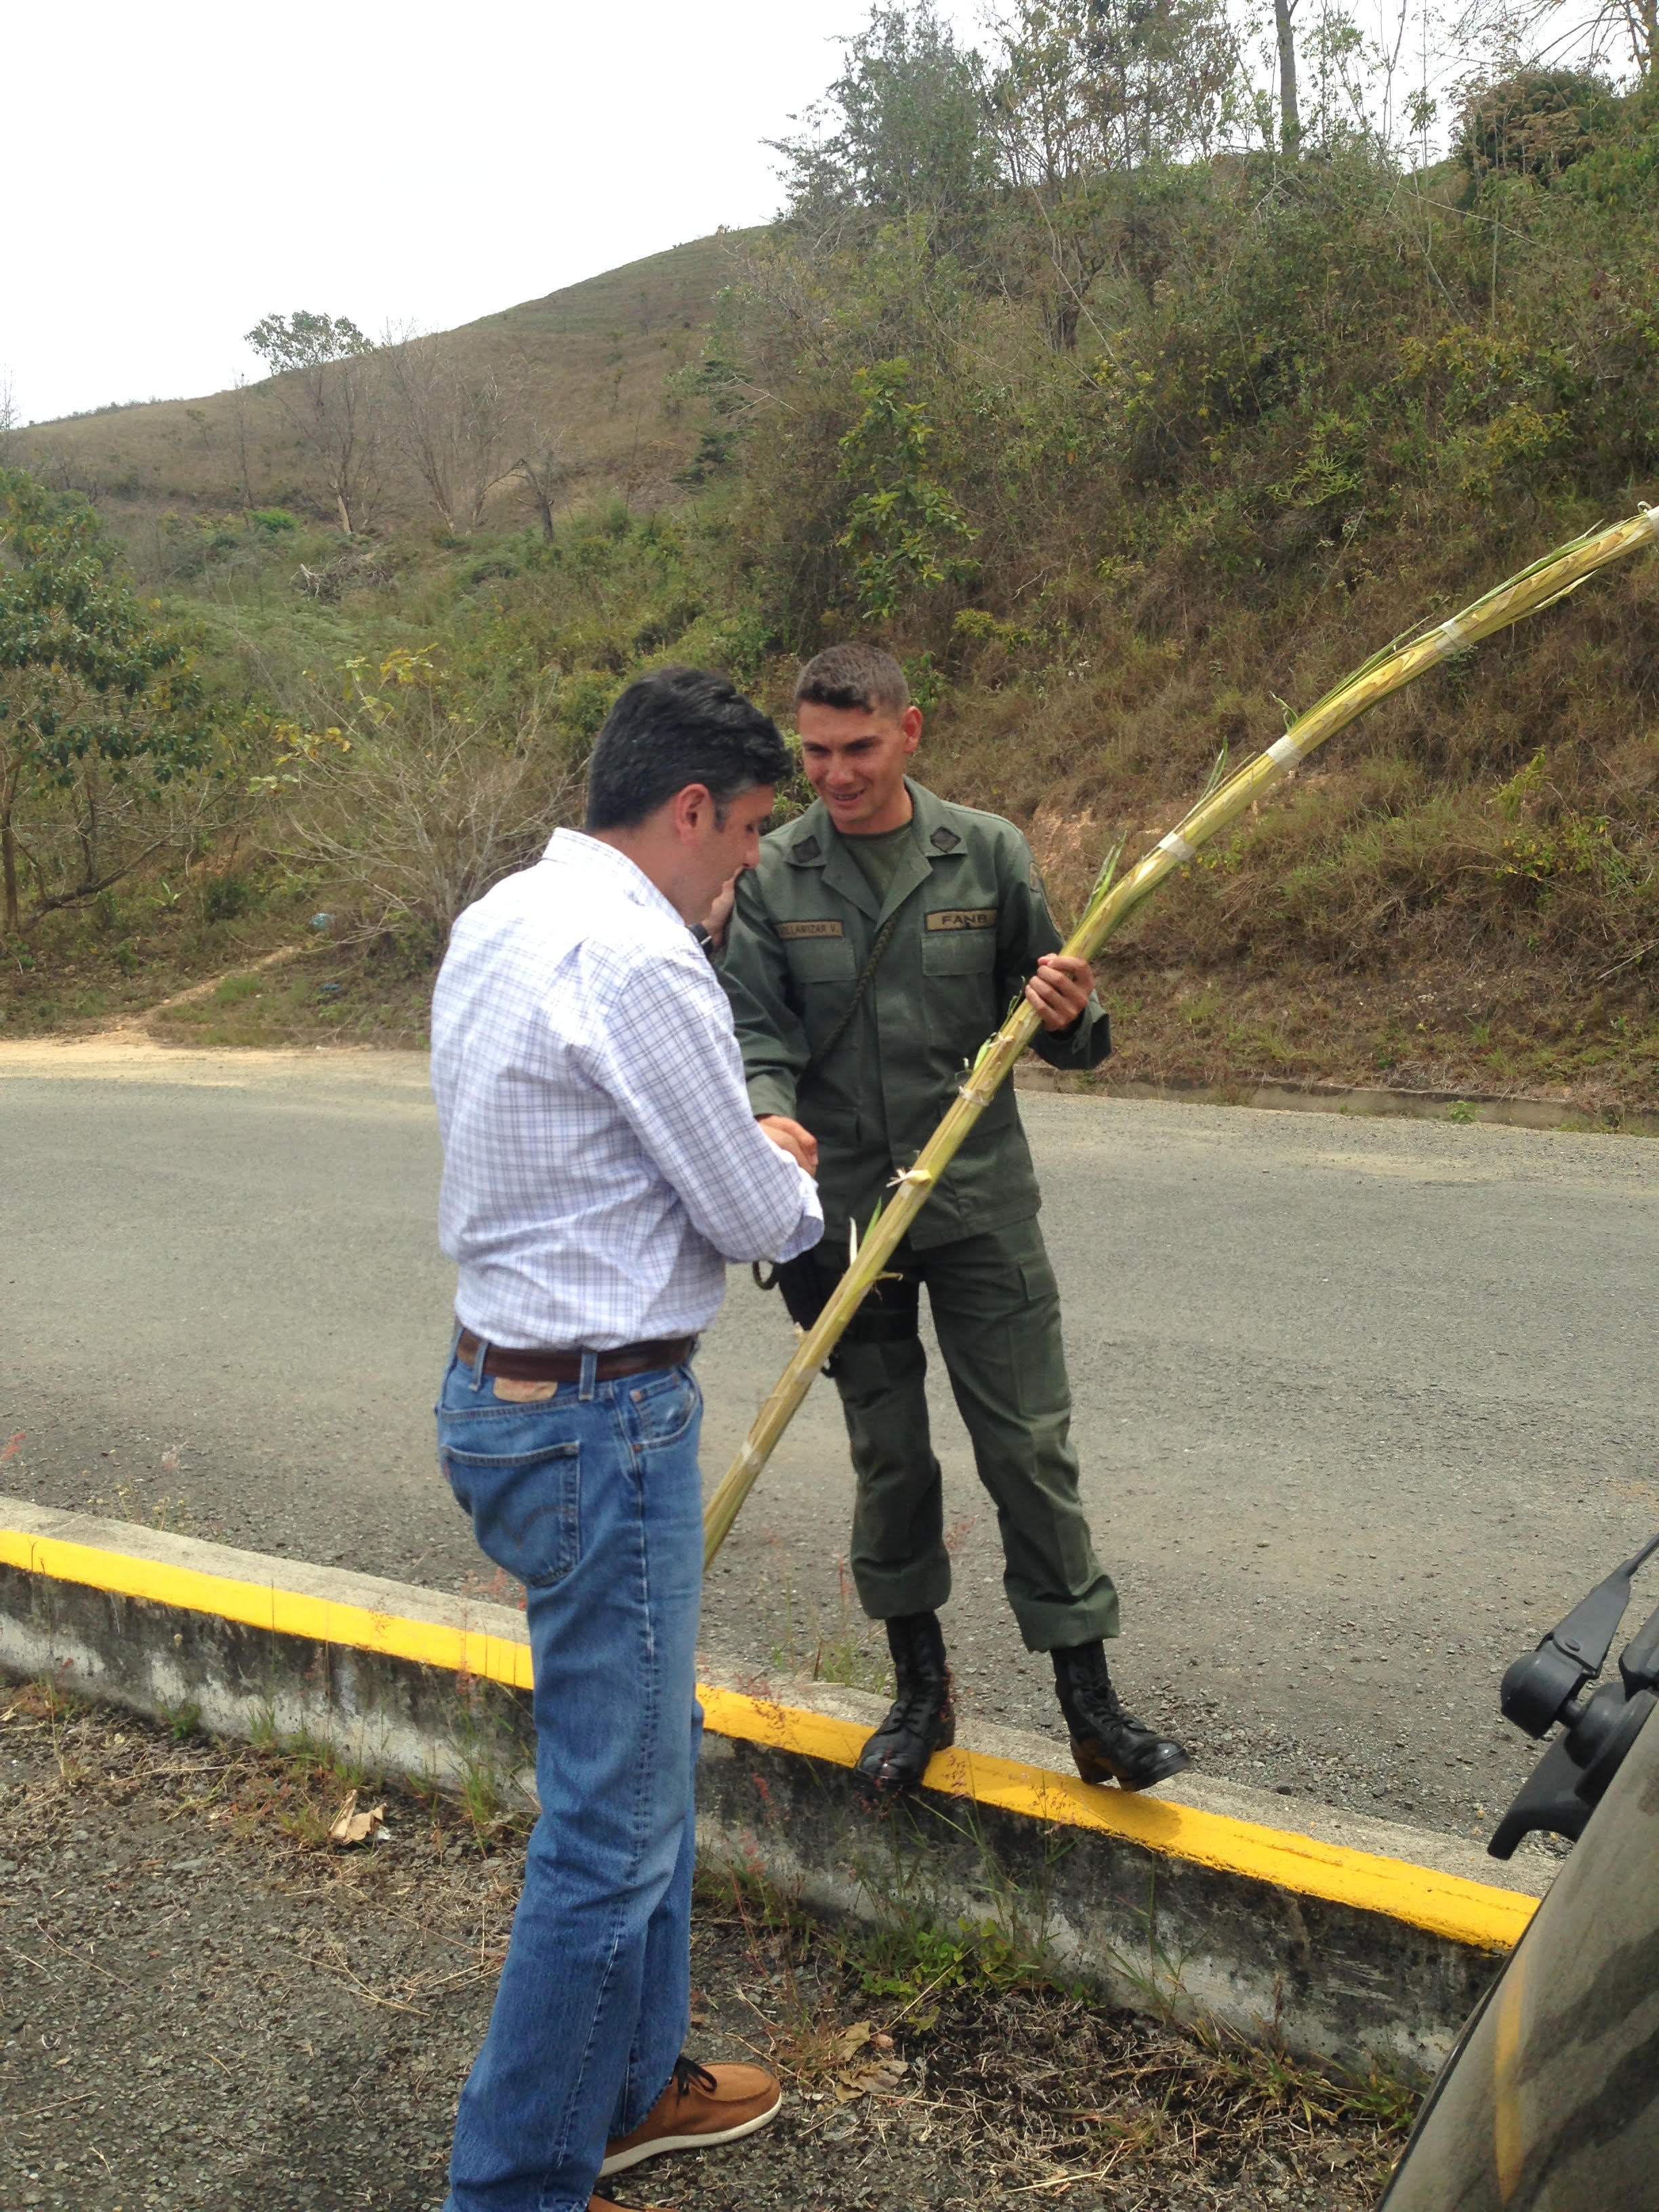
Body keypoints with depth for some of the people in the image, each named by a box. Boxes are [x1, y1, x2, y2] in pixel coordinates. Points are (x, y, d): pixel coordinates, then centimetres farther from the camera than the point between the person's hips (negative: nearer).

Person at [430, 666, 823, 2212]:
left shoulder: (500, 920, 9)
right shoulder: (635, 955, -21)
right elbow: (759, 1218, -14)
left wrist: (740, 1151, 13)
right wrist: (792, 1178, 8)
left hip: (499, 1381, 11)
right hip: (601, 1416, -11)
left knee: (649, 1749, 23)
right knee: (611, 1822, 1)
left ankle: (631, 2086, 39)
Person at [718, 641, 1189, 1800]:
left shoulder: (989, 854, -1)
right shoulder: (774, 875, -1)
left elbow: (1051, 1028, 4)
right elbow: (756, 1030, -3)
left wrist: (1069, 1016, -20)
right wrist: (770, 1114, -24)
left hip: (982, 1203, -1)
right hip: (843, 1213, 1)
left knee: (1031, 1449, 1)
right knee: (887, 1461, 12)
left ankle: (1089, 1699, 12)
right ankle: (921, 1687, 29)